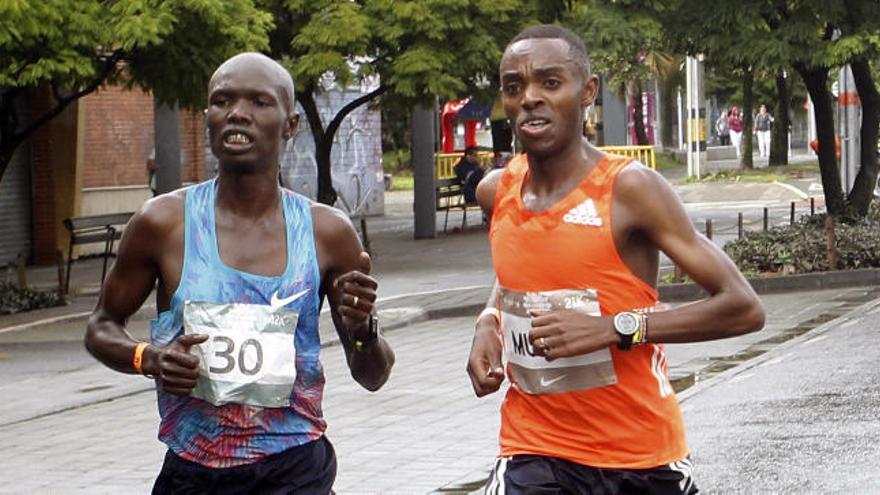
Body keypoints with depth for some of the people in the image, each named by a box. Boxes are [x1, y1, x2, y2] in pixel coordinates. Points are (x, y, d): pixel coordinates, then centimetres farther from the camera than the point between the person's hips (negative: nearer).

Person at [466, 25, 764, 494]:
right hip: (535, 452, 3)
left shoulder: (630, 188, -14)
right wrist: (489, 322, 4)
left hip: (643, 456, -3)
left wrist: (614, 327, -25)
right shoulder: (495, 193, 2)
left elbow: (744, 308, -17)